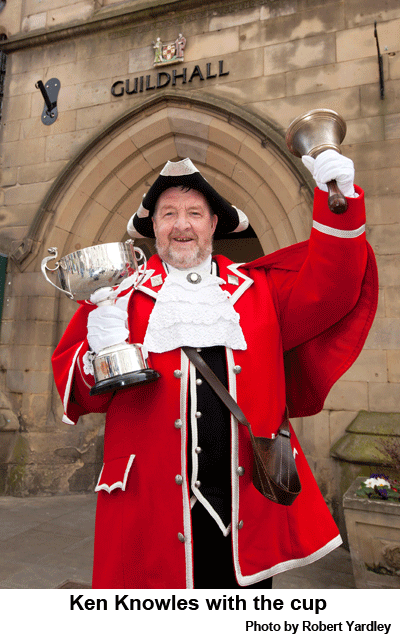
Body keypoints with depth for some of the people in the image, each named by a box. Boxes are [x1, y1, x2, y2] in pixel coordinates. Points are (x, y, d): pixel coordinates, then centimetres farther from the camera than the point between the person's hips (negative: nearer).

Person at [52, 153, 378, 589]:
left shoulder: (257, 288, 9)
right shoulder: (123, 290, 4)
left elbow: (324, 289, -2)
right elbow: (69, 374, 2)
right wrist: (99, 353, -20)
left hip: (246, 501, 2)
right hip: (151, 505, -1)